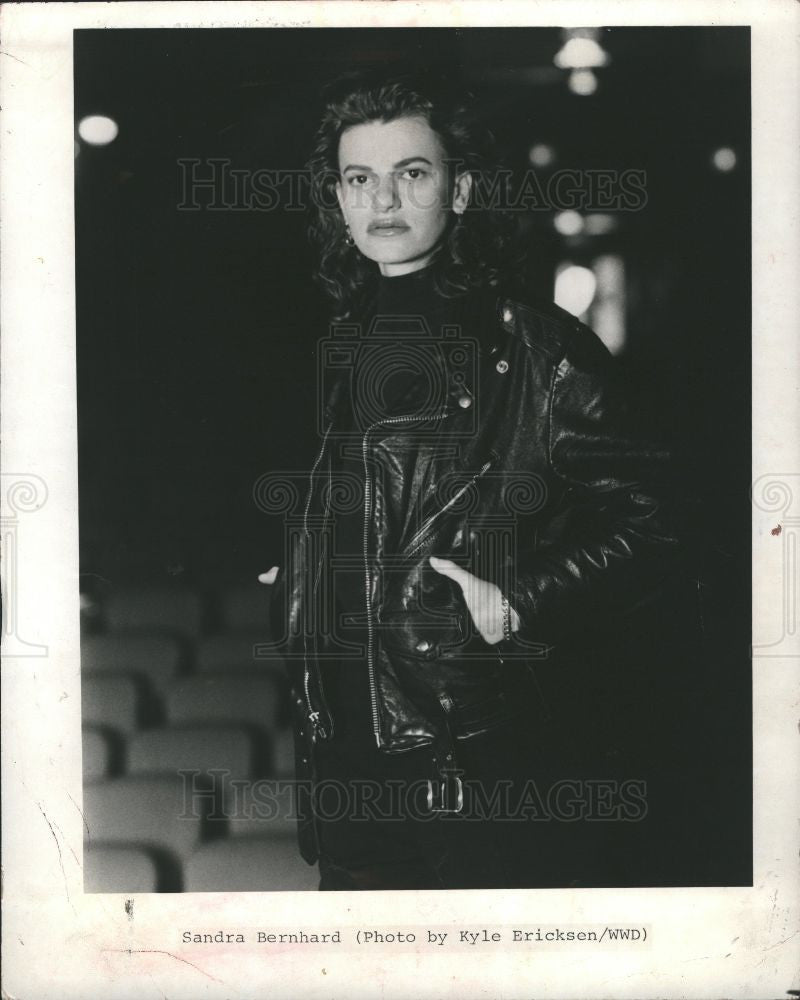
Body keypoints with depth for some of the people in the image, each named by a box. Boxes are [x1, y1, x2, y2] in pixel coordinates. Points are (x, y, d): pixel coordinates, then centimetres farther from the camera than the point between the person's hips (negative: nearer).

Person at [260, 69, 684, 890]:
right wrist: (288, 586, 13)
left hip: (490, 752, -5)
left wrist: (522, 605, -17)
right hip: (343, 753, 5)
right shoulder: (328, 351, 13)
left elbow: (644, 523, -7)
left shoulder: (533, 347, -4)